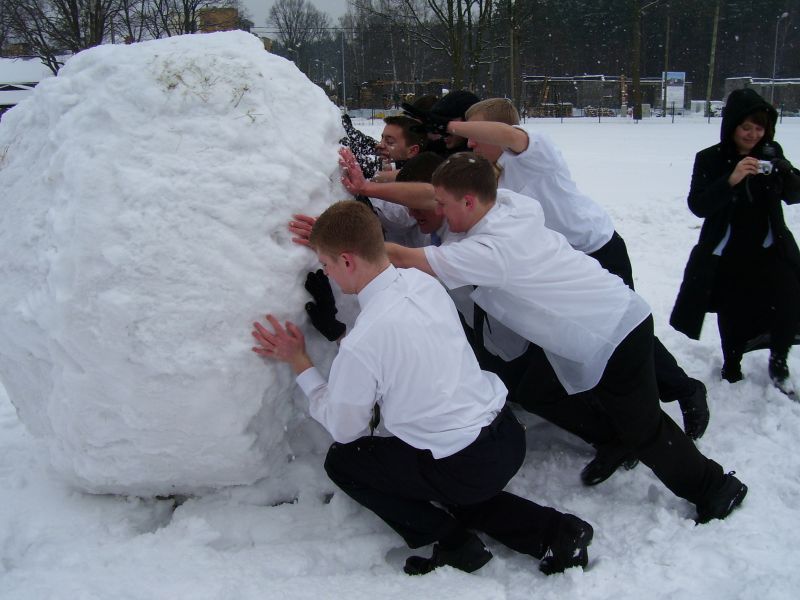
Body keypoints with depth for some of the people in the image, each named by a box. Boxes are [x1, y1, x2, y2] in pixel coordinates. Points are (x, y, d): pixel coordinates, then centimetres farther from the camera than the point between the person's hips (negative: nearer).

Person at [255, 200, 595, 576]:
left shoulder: (359, 346, -22)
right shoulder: (423, 281, -2)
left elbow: (344, 429, -4)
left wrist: (298, 363, 3)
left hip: (467, 469, -7)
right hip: (510, 437, 7)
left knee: (341, 460, 11)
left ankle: (452, 541, 8)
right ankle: (551, 530, 19)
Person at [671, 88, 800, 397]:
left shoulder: (771, 153, 1)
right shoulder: (710, 159, -8)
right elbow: (698, 205, -16)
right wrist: (731, 180, -30)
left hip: (769, 249, 2)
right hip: (726, 255, -1)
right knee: (732, 315, 8)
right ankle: (731, 369, 33)